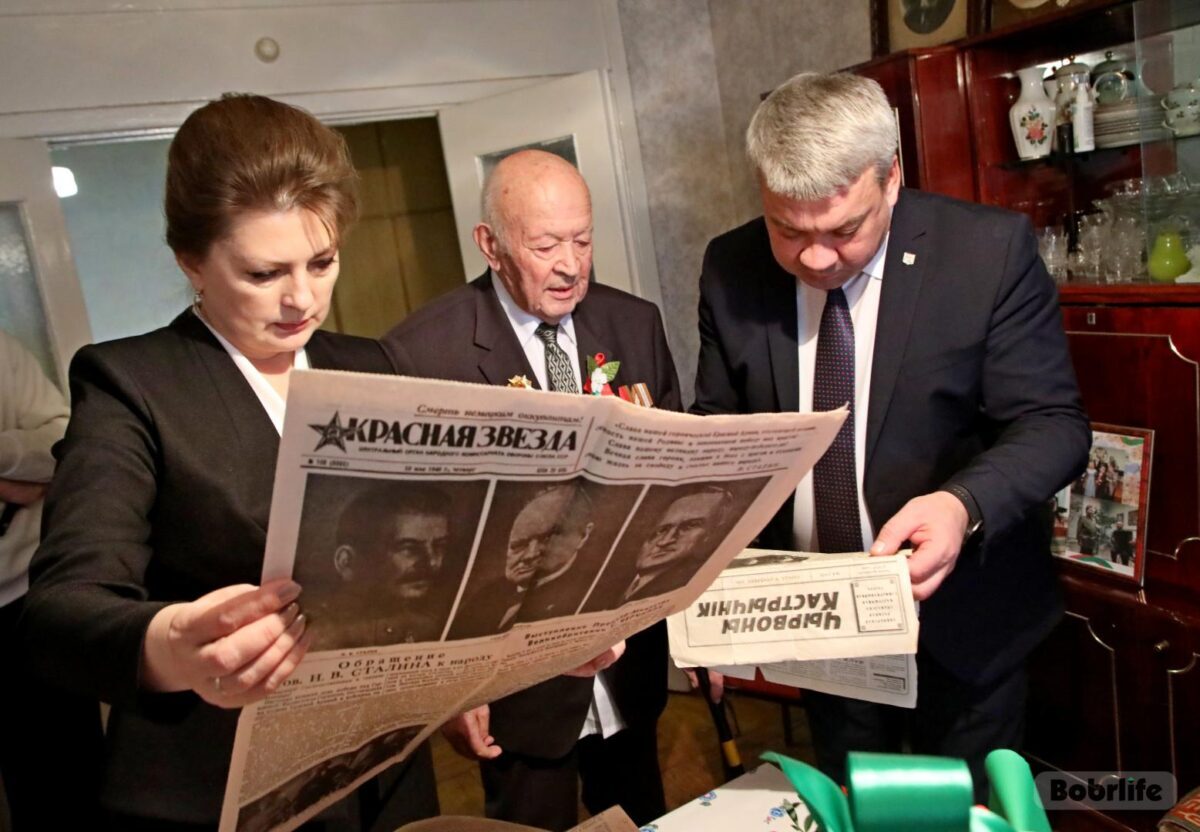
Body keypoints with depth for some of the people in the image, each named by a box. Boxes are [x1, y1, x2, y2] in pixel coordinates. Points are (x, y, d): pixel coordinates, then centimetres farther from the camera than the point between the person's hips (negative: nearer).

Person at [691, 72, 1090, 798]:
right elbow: (719, 428, -1)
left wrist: (965, 505, -36)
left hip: (959, 616, -2)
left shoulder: (991, 250, -18)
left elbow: (1052, 423, -16)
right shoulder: (731, 269, -9)